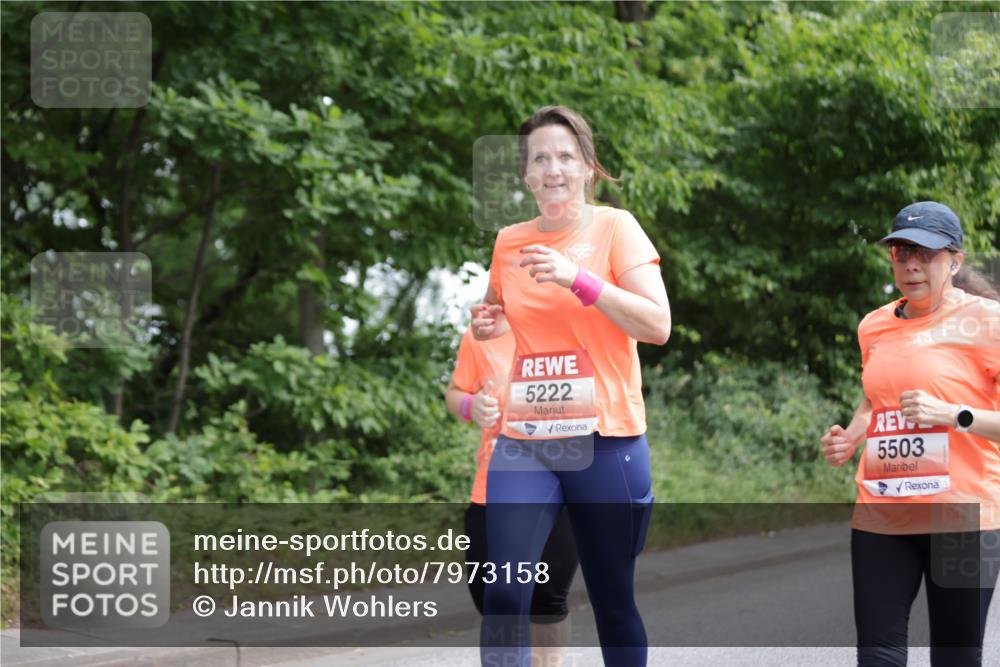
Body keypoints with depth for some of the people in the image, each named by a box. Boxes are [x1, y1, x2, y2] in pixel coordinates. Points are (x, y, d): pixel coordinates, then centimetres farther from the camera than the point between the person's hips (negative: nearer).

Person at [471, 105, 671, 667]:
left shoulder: (614, 226, -2)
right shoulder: (509, 242, 9)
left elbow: (657, 325, -12)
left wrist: (578, 278, -21)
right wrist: (489, 326, 3)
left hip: (606, 442, -3)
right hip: (523, 444, 3)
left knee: (613, 600, 7)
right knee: (504, 595, -12)